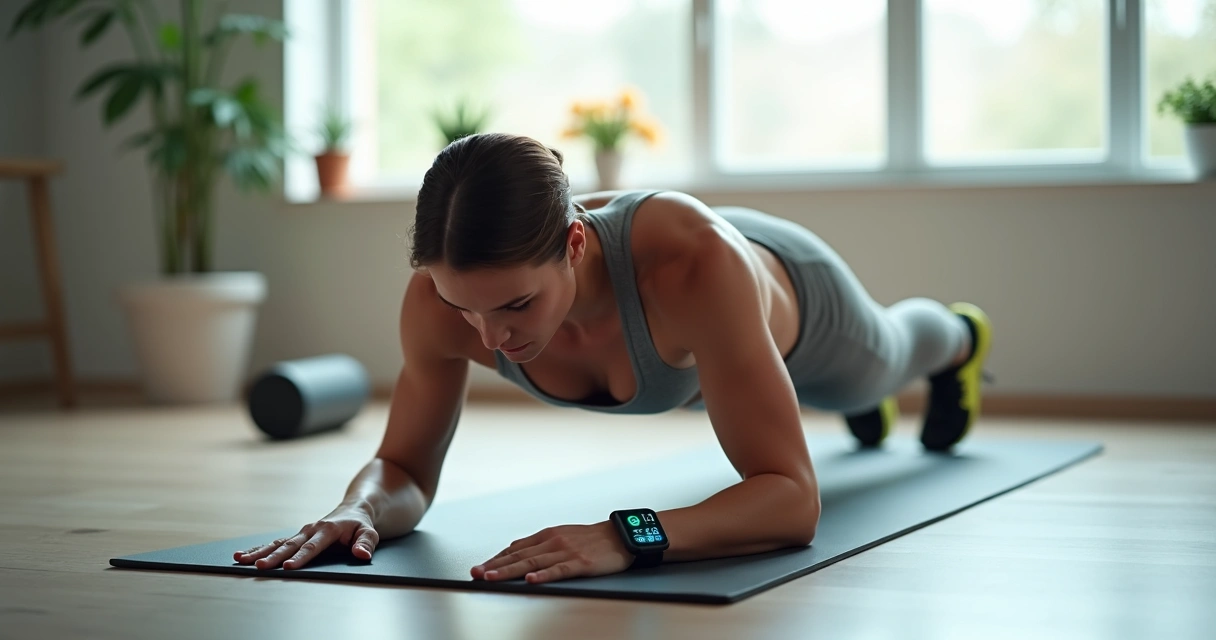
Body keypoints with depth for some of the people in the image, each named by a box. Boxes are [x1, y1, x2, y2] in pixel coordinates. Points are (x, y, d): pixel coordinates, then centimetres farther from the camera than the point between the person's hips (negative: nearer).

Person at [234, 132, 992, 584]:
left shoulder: (694, 264, -55)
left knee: (881, 359, 38)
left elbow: (793, 497, -54)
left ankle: (957, 338, 77)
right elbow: (405, 467, -27)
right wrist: (359, 510, -52)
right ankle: (862, 404, 81)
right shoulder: (443, 295, -43)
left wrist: (627, 536, -71)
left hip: (790, 294, -3)